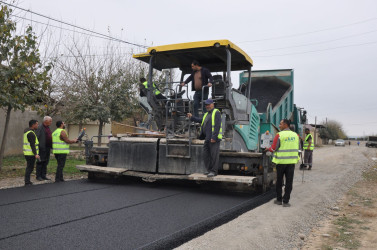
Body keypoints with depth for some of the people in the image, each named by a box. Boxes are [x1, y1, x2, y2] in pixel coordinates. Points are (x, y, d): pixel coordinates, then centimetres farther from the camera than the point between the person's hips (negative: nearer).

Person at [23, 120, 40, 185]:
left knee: (29, 167, 16)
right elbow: (32, 145, -23)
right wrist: (35, 154, -26)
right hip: (31, 153, -10)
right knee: (30, 168, -4)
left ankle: (27, 181, 23)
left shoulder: (27, 131, 14)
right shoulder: (31, 133, -18)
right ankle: (27, 182, -1)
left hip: (27, 153, 10)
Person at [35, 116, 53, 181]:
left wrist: (51, 146, 14)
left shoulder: (48, 128, 16)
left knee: (45, 162, 11)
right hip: (42, 148, -8)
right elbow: (36, 137, -14)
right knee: (40, 162, -1)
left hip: (48, 148, 8)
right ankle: (38, 176, 7)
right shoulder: (40, 128, -10)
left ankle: (43, 175, 18)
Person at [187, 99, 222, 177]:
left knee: (214, 155, -7)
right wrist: (192, 117, 31)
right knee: (207, 155, 12)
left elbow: (217, 126, -15)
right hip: (207, 138, 9)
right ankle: (209, 170, 21)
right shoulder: (207, 114, 21)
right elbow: (201, 121, 33)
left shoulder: (216, 112, -7)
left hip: (213, 138, -9)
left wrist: (214, 137, -21)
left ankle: (214, 171, -3)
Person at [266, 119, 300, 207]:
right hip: (291, 161, 3)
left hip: (281, 161, -2)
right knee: (289, 182, 5)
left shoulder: (279, 135, -11)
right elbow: (297, 147, 14)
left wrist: (268, 149, 11)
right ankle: (285, 201, 5)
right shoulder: (296, 135, 3)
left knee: (279, 181, 12)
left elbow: (273, 149, -9)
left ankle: (279, 200, 19)